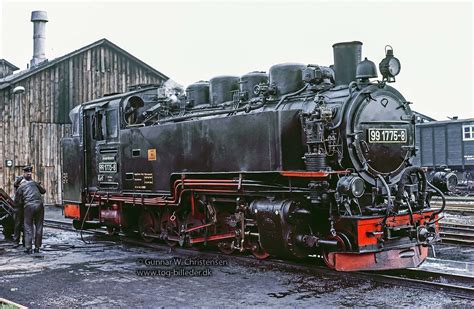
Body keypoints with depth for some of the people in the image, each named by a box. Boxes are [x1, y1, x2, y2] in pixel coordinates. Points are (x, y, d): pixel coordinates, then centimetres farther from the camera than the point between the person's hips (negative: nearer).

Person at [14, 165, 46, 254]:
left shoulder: (20, 188, 13)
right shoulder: (34, 183, 18)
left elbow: (17, 202, 11)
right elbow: (43, 191, 29)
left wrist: (21, 205, 31)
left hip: (28, 207, -2)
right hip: (39, 205, 2)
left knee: (28, 227, 5)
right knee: (39, 227, 9)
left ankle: (28, 248, -1)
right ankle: (37, 247, 11)